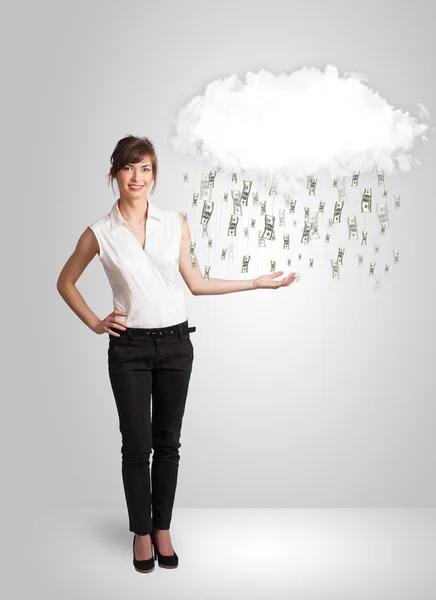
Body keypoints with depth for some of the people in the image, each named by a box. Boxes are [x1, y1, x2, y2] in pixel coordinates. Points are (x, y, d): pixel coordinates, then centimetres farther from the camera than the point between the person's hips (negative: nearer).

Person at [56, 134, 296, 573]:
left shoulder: (175, 223, 1)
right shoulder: (100, 233, -3)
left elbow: (195, 283, 8)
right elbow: (65, 282, 10)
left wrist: (256, 283, 7)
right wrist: (94, 323, 1)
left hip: (175, 343, 2)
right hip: (129, 347, -2)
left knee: (167, 442, 11)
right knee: (137, 445, 5)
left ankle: (162, 529, 28)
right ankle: (141, 532, 25)